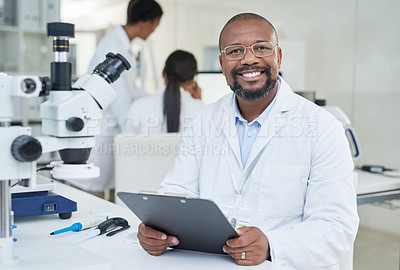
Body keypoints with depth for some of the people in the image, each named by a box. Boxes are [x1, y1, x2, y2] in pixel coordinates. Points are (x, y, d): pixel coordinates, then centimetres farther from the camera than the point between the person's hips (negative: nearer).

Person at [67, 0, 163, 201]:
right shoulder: (112, 46, -20)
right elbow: (119, 95, -22)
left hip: (111, 127, 10)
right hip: (96, 126, -9)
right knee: (92, 191, -2)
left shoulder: (125, 44, 11)